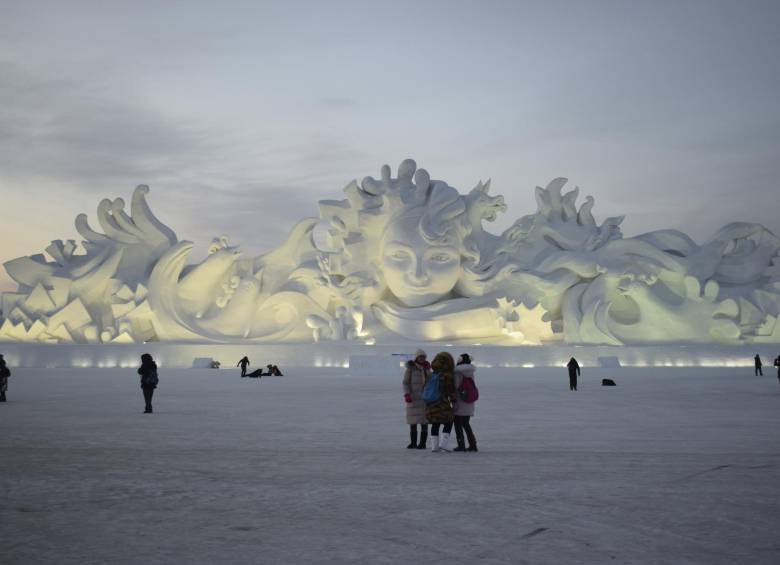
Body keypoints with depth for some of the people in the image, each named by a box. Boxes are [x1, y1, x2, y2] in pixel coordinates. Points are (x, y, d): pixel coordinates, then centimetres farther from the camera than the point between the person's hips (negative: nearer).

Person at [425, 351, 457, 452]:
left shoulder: (431, 375, 7)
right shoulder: (448, 376, -11)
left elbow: (424, 389, 12)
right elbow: (451, 391, -9)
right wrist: (453, 401, 5)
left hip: (430, 405, 6)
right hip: (442, 405, -6)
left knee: (435, 425, 14)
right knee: (448, 423, 7)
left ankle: (434, 446, 14)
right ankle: (443, 444, -5)